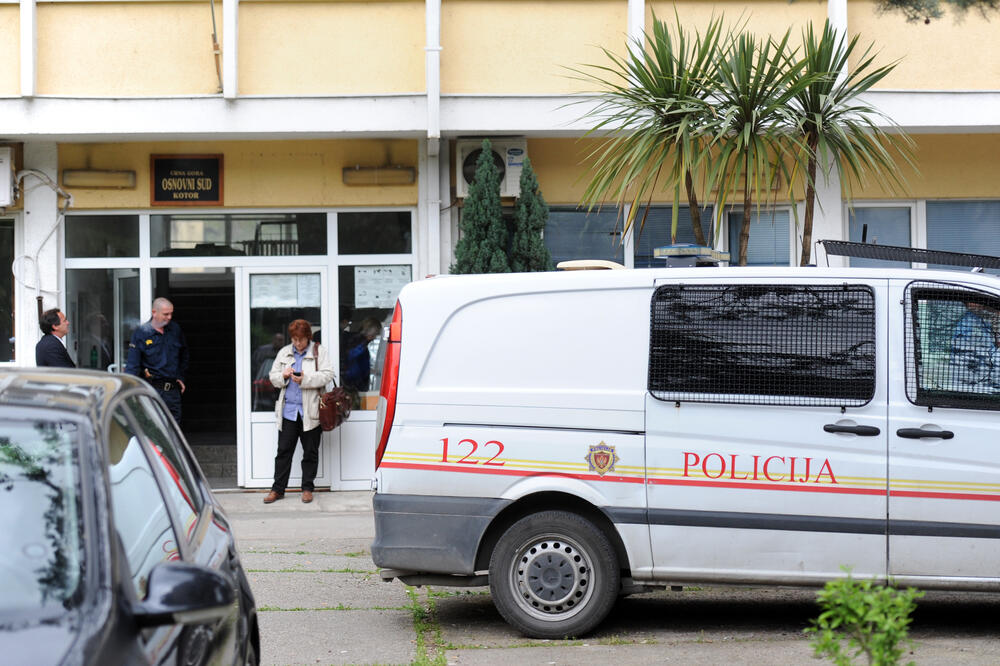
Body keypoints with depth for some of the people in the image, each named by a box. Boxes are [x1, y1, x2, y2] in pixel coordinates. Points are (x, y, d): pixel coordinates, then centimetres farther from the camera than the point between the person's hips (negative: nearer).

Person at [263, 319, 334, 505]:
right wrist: (283, 376, -9)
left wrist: (305, 379, -20)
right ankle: (277, 489, 8)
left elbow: (327, 375, -8)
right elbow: (273, 376, 13)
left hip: (311, 411, -3)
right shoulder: (284, 353, 13)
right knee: (284, 450, 3)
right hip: (288, 410, 3)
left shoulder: (319, 352, 2)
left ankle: (307, 488, 16)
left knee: (310, 451, 5)